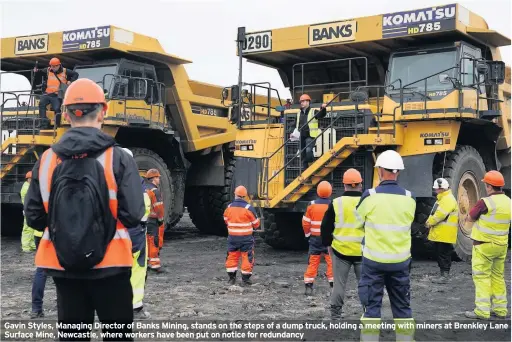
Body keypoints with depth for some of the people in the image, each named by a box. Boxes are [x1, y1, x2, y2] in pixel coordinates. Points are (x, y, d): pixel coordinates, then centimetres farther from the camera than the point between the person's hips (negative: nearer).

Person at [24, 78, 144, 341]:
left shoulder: (47, 159, -4)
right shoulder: (118, 158, -12)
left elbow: (33, 217, -1)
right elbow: (132, 215, -15)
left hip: (63, 266, 3)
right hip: (109, 265, -3)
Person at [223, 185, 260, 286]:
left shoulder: (229, 207, -1)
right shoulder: (248, 208, -12)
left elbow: (226, 221, 14)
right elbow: (256, 224, -3)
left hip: (232, 237, 3)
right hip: (246, 237, -3)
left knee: (232, 257, 14)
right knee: (247, 258, 7)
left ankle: (232, 278, 16)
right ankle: (245, 279, 10)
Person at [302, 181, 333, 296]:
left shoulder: (312, 205, -5)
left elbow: (305, 222, -1)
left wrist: (308, 234, 15)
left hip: (315, 238, 2)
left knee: (313, 262, 8)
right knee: (331, 262, 5)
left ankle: (308, 286, 8)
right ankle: (334, 286, 4)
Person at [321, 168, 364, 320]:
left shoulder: (336, 203, -5)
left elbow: (326, 227, 1)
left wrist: (327, 244, 13)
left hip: (340, 250, 0)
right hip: (362, 251, 0)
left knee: (339, 283, 9)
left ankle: (335, 315, 14)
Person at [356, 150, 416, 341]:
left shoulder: (370, 196, -12)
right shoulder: (409, 198, -4)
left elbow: (359, 219, 3)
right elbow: (407, 223, 9)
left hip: (374, 260, -3)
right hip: (400, 261, 3)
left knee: (372, 307, 4)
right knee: (402, 307, 14)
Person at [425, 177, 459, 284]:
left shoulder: (448, 199, -16)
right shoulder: (442, 198, 18)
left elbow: (440, 215, -23)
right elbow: (435, 213, 20)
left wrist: (429, 222, -11)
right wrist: (430, 221, 2)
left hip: (445, 234, -10)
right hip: (439, 233, 10)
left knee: (444, 255, -6)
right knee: (440, 254, 14)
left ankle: (445, 276, -2)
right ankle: (443, 274, 21)